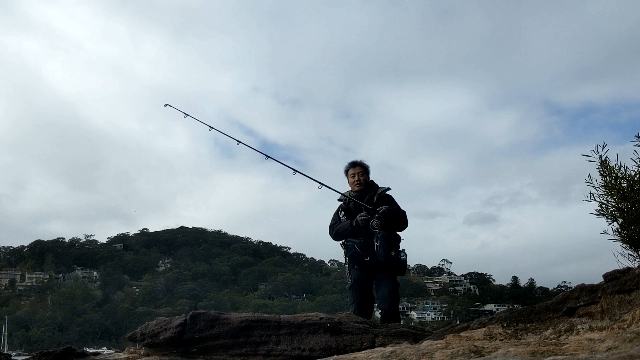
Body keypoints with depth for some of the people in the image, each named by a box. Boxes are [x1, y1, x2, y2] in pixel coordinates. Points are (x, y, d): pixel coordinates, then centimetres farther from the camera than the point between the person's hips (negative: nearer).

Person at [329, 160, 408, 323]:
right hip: (358, 264, 2)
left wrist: (390, 214, -16)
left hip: (385, 262, -1)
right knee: (358, 312, 1)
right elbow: (334, 232, 2)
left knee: (389, 309, -10)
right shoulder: (344, 206, 15)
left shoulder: (383, 198, 11)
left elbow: (403, 223, 6)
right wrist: (355, 223, -15)